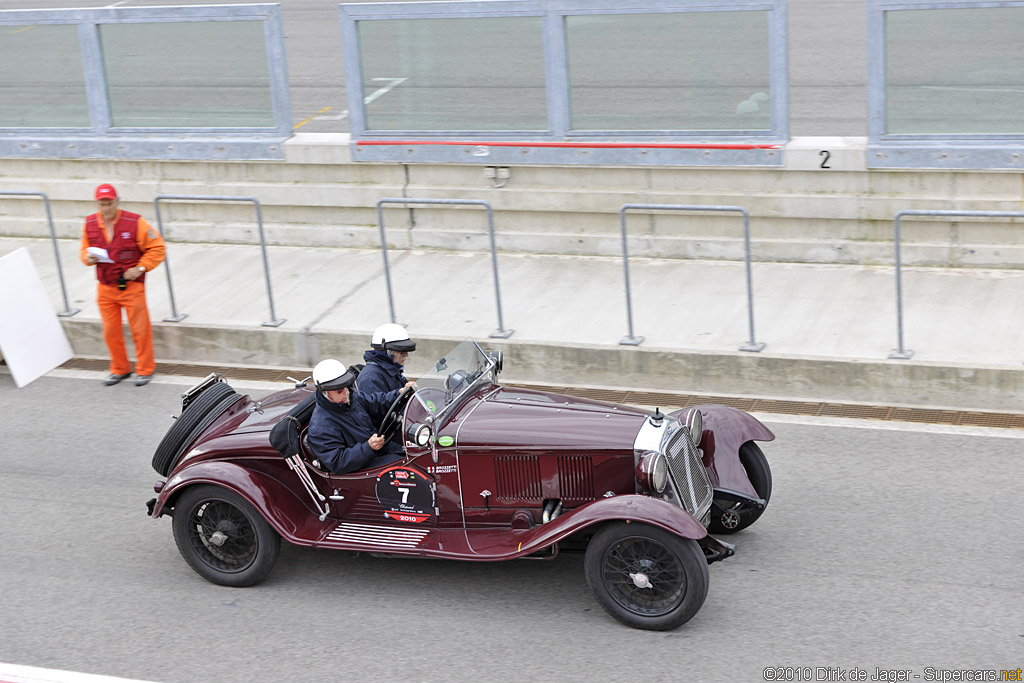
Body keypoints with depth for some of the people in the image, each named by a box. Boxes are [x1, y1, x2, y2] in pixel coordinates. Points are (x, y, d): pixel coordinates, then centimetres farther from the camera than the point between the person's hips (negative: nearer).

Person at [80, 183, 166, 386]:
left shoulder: (135, 222, -11)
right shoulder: (90, 224, 2)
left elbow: (157, 248, -6)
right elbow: (85, 249, 16)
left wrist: (140, 268, -14)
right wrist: (89, 258, -7)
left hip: (131, 285, -4)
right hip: (105, 288, 4)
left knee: (139, 329, 3)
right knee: (110, 331, 9)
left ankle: (144, 369, 18)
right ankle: (120, 369, 25)